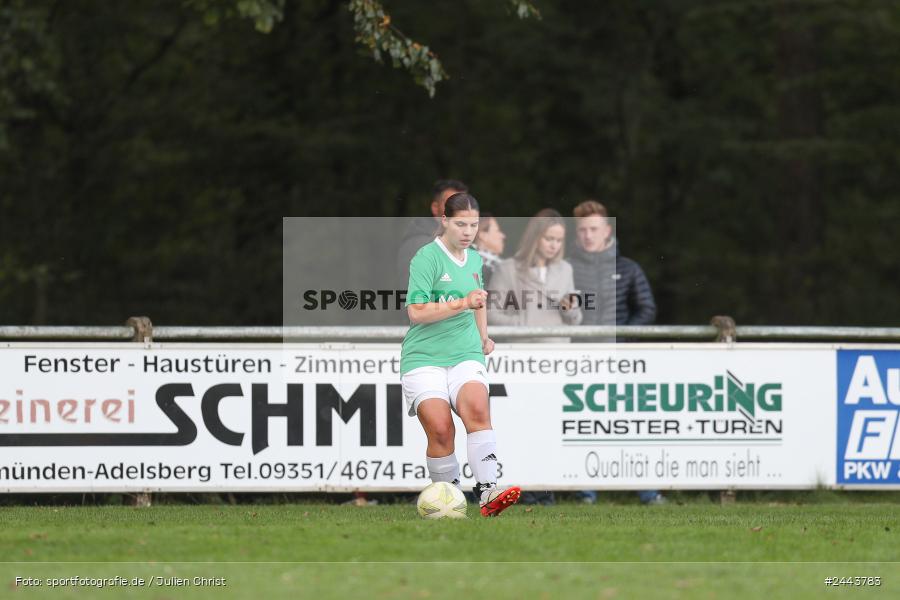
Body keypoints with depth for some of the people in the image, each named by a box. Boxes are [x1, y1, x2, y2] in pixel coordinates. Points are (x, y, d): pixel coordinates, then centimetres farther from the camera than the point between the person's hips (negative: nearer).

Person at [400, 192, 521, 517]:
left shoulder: (474, 259, 15)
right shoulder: (427, 257, -7)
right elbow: (416, 312, -16)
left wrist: (484, 336, 30)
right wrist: (462, 304, -21)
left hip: (465, 355, 4)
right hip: (424, 359, -4)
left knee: (477, 410, -25)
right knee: (440, 430, -20)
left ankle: (487, 493, -35)